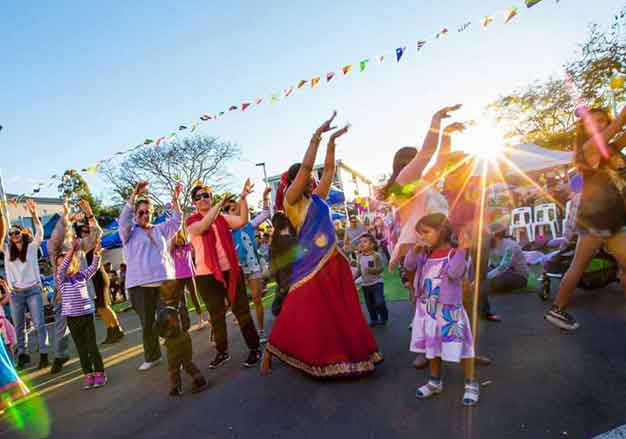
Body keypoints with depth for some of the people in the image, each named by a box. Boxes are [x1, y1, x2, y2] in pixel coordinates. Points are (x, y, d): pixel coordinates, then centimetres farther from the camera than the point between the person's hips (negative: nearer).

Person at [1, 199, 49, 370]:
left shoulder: (32, 247, 0)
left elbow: (40, 232, -15)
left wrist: (33, 214, -29)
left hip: (33, 291, -3)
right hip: (15, 294, 4)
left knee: (39, 324, -2)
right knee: (19, 327, 12)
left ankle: (43, 355, 2)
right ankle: (22, 354, 24)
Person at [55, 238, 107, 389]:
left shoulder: (82, 275, 6)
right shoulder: (60, 279, -1)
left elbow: (94, 267, -5)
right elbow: (63, 267, -18)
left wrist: (96, 252, -23)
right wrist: (72, 249, -30)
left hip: (87, 314, 1)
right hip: (72, 318, 0)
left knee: (92, 345, 3)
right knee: (81, 348, 8)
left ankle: (99, 373, 12)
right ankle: (88, 375, 17)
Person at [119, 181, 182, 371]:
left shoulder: (159, 229, 17)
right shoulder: (129, 231, 5)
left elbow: (176, 222, 16)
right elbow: (123, 219, -12)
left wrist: (175, 200, 3)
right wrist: (135, 194, -23)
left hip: (164, 282, 2)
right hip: (140, 285, -2)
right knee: (148, 324, 7)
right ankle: (151, 357, 23)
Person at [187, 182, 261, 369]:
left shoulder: (223, 218, 5)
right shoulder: (191, 221, 2)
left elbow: (243, 221, -13)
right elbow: (202, 227, -21)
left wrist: (243, 198, -22)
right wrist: (219, 205, -21)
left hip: (230, 270, 0)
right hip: (206, 275, 0)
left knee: (241, 310, 4)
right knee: (216, 315, 12)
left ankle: (254, 348, 13)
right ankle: (222, 352, 26)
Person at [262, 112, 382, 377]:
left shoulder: (317, 198, 13)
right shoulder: (291, 201, -6)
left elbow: (329, 170, 16)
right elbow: (305, 166, -15)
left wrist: (332, 141, 13)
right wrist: (317, 135, -13)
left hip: (333, 262, 7)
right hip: (311, 263, -7)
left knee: (342, 313, 14)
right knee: (300, 314, -1)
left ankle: (354, 353, 28)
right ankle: (269, 352, 17)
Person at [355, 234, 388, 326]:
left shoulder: (376, 255, -14)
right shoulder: (360, 256, 3)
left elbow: (381, 268, -19)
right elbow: (359, 270, 10)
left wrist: (370, 270, -30)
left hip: (377, 282, -5)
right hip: (365, 284, 5)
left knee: (379, 302, -9)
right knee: (370, 304, 14)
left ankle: (384, 318, 18)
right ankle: (373, 319, 32)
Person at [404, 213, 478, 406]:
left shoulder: (454, 254, -14)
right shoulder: (425, 253, 6)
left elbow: (455, 272, -30)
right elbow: (409, 265, 1)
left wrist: (462, 250, -37)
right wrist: (415, 249, -11)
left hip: (449, 310, -7)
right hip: (428, 309, 7)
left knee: (460, 346, 4)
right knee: (433, 346, 19)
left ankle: (471, 384, 22)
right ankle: (435, 381, 35)